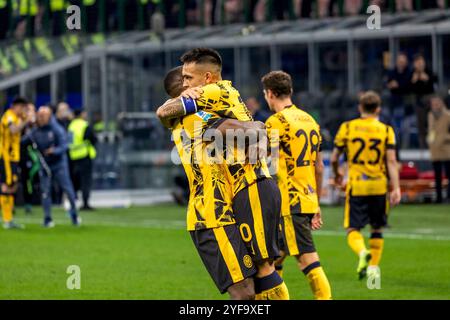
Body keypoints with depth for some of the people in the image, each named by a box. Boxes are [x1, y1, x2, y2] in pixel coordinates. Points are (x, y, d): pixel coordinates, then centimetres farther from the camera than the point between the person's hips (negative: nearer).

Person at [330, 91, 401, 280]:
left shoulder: (347, 128, 1)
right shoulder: (386, 130, 1)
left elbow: (334, 158, 6)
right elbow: (391, 161, -7)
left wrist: (337, 175, 25)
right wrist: (396, 188, -8)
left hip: (355, 186, -1)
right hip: (378, 186, 1)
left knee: (353, 229, 0)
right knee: (377, 229, 17)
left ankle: (363, 253, -29)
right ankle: (374, 266, 14)